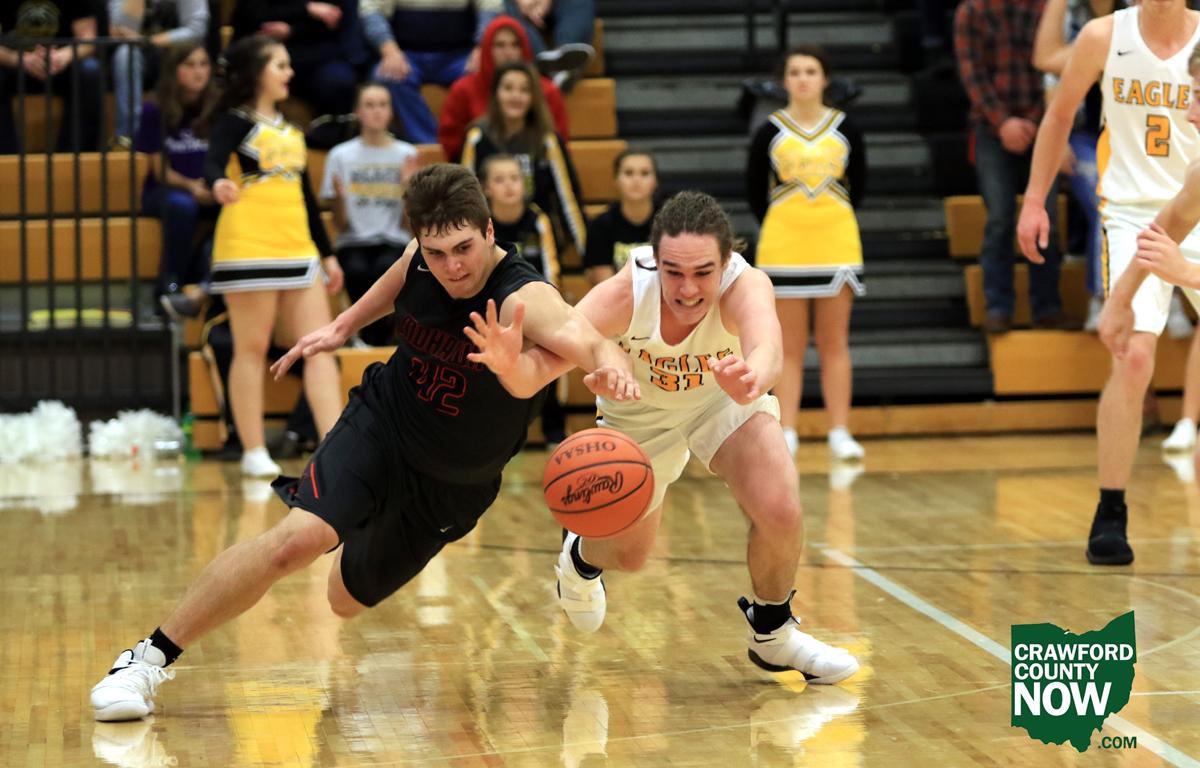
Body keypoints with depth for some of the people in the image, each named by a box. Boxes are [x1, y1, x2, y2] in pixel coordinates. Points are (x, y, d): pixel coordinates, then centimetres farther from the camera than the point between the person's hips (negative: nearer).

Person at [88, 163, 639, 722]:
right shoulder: (420, 259, -16)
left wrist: (610, 367, -73)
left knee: (347, 599, 15)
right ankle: (150, 657, -15)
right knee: (298, 538, -26)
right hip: (382, 424, 1)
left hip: (454, 485, -1)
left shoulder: (526, 301, -31)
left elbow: (589, 343, -52)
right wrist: (345, 325, 18)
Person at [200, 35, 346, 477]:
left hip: (298, 250, 7)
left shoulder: (289, 128, 18)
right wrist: (219, 183, -46)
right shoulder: (235, 121, -3)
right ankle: (254, 452, 5)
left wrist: (327, 253, 23)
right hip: (248, 249, -7)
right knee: (252, 349, -1)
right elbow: (212, 164, -22)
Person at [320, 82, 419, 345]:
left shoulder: (406, 154, 6)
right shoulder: (341, 155, 4)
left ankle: (384, 337, -11)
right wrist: (340, 196, -17)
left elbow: (409, 223, 4)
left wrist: (408, 186, -11)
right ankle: (368, 337, -9)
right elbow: (341, 226, 2)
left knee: (385, 267, -36)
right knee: (358, 271, -36)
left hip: (394, 242, 0)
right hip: (354, 244, 0)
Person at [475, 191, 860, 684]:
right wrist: (513, 364, -72)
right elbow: (550, 356, -49)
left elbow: (768, 349, -61)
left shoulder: (744, 286, -40)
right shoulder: (624, 295, -38)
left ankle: (772, 631, 10)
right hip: (638, 412, 0)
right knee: (629, 555, 12)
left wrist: (751, 378, -85)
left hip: (724, 397, 0)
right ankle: (581, 558, 51)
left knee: (780, 512, -21)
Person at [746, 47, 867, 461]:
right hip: (783, 249, -1)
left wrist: (832, 219, 8)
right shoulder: (770, 131, 0)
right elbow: (755, 189, 5)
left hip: (837, 245, 1)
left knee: (835, 344, 3)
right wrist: (778, 225, 7)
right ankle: (786, 434, 4)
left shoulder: (844, 128, 3)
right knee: (789, 347, 2)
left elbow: (857, 184, 10)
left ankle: (840, 433, 3)